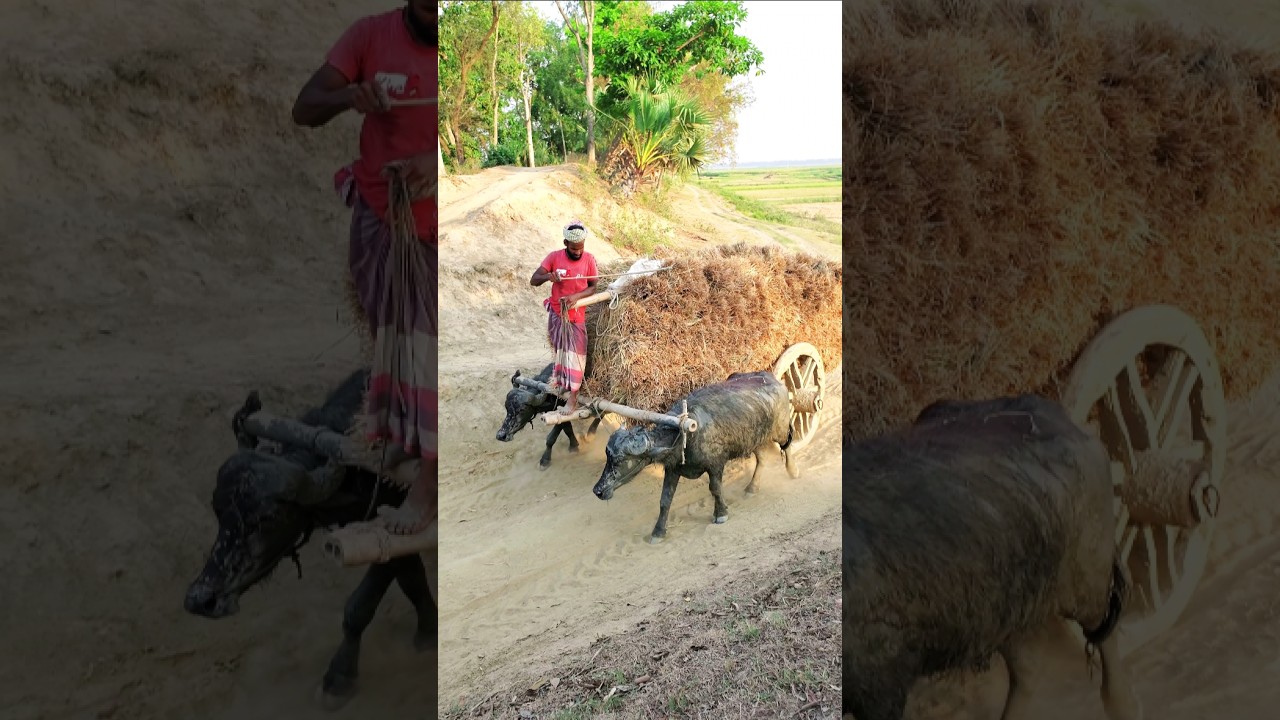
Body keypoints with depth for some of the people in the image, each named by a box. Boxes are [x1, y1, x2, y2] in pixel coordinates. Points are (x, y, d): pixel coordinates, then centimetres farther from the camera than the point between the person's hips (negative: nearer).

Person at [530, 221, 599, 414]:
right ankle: (560, 380, 39)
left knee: (574, 353, -3)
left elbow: (593, 288, -6)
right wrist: (548, 276, -33)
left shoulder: (589, 259, -11)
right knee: (560, 349, 18)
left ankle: (573, 397, 0)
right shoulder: (554, 257, -10)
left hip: (576, 315, -2)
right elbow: (533, 280, -11)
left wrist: (576, 296, -24)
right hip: (556, 312, 2)